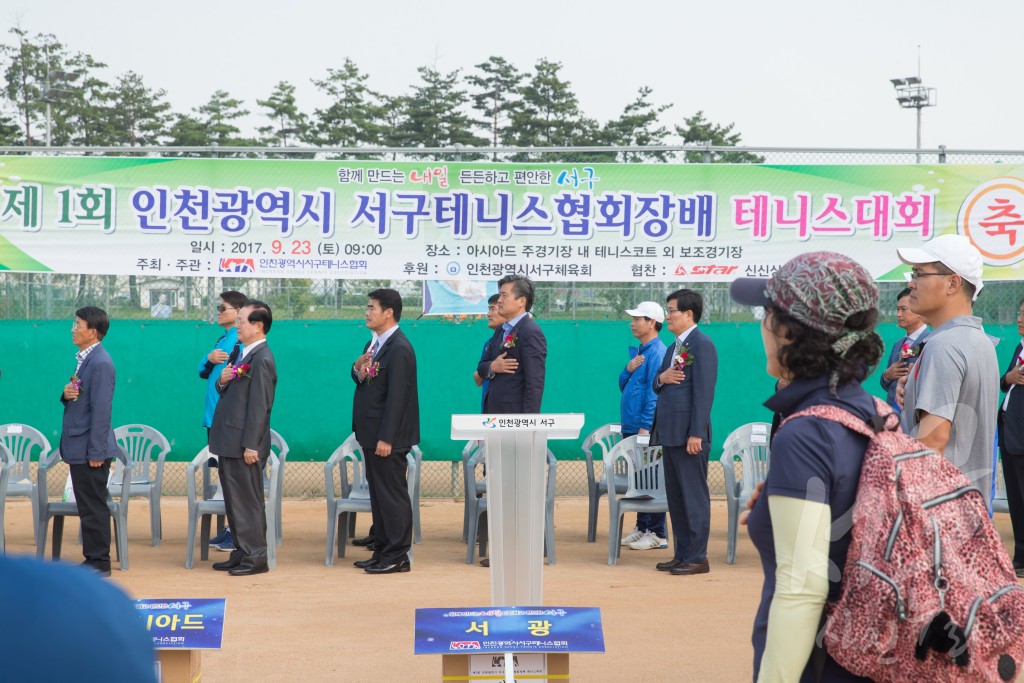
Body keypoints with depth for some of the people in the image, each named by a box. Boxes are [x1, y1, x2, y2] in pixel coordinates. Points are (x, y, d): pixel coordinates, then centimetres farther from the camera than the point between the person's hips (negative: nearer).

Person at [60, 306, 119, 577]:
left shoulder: (100, 363, -17)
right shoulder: (84, 359, 14)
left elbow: (101, 410, -19)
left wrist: (95, 452, -19)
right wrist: (67, 395, -2)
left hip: (91, 448, -10)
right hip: (78, 447, 10)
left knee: (94, 507, -3)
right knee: (88, 506, 14)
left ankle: (99, 563, 4)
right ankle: (93, 560, 21)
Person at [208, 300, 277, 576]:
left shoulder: (261, 359, -15)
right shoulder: (245, 355, 15)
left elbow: (259, 405, -19)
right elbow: (230, 394, 21)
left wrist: (251, 445, -21)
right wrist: (223, 382, -2)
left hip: (244, 446, -10)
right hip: (231, 443, 10)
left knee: (248, 501, -4)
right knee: (234, 500, 14)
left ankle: (255, 557, 3)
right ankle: (242, 552, 22)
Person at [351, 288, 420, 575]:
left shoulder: (399, 348, -17)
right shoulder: (373, 344, 14)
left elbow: (396, 396, -20)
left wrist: (386, 438, -22)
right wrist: (358, 370, -4)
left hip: (387, 436, -10)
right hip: (372, 434, 10)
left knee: (393, 494, -3)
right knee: (378, 494, 15)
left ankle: (397, 556, 2)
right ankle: (382, 552, 23)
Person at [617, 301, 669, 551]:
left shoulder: (657, 353, -12)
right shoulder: (640, 352, 17)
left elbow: (654, 392, -18)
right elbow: (623, 386, 20)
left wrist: (646, 427, -21)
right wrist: (628, 369, -1)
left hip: (647, 429, -9)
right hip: (631, 427, 9)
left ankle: (657, 534, -3)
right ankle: (642, 528, 20)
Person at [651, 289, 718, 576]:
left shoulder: (702, 345, -10)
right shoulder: (674, 347, 19)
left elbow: (704, 391, -16)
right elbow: (657, 387, 23)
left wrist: (696, 434, -20)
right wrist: (661, 378, -2)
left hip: (688, 433, -9)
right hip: (670, 432, 9)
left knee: (694, 496, -4)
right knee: (675, 497, 11)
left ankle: (697, 558, 0)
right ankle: (682, 554, 17)